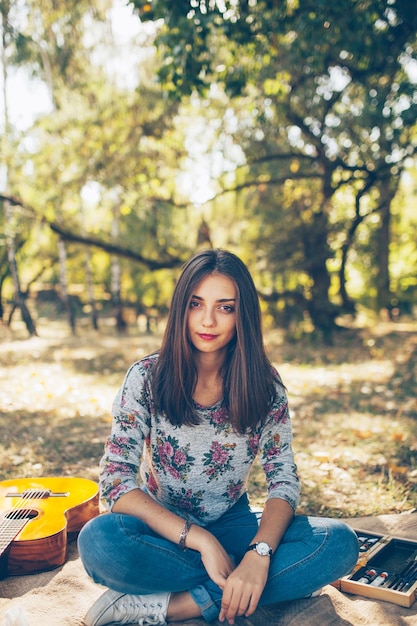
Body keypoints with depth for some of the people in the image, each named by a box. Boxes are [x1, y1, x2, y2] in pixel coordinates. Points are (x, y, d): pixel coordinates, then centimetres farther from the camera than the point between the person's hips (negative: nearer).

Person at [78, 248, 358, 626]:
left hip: (232, 524, 2)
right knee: (98, 541, -35)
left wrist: (259, 553, -30)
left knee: (340, 544, -23)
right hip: (163, 529, -2)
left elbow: (284, 481, -10)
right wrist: (200, 540, -28)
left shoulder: (264, 385, -8)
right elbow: (116, 481, -18)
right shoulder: (148, 378, -13)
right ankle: (230, 593, -16)